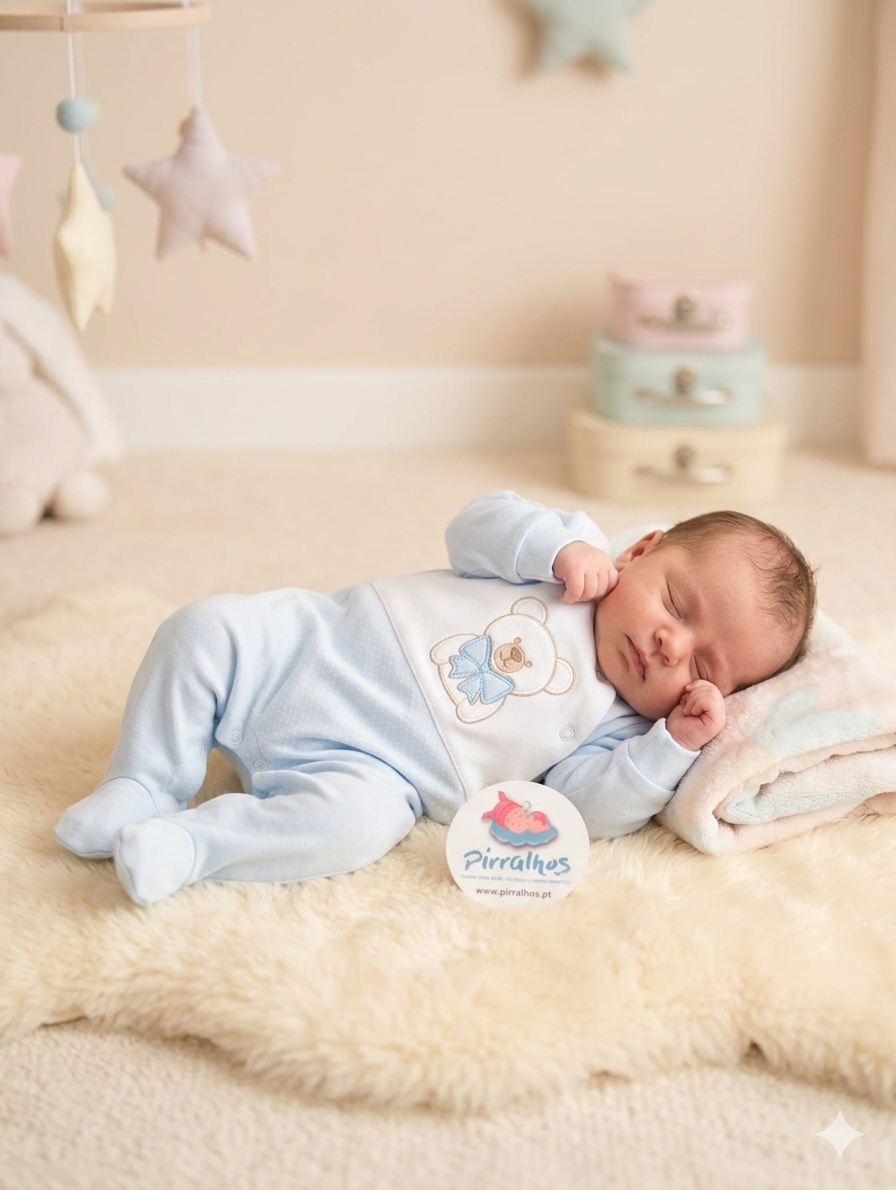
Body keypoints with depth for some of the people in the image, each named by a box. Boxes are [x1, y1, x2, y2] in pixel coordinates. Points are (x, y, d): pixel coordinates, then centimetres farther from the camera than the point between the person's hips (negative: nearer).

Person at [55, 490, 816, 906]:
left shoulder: (612, 724, 1)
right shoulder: (574, 554, 4)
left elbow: (594, 806, -11)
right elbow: (476, 527, 2)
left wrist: (674, 744, -22)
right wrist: (556, 543, -14)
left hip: (366, 768, -2)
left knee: (361, 818, -34)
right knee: (205, 627, -16)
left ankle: (185, 846, -23)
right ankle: (143, 788, 0)